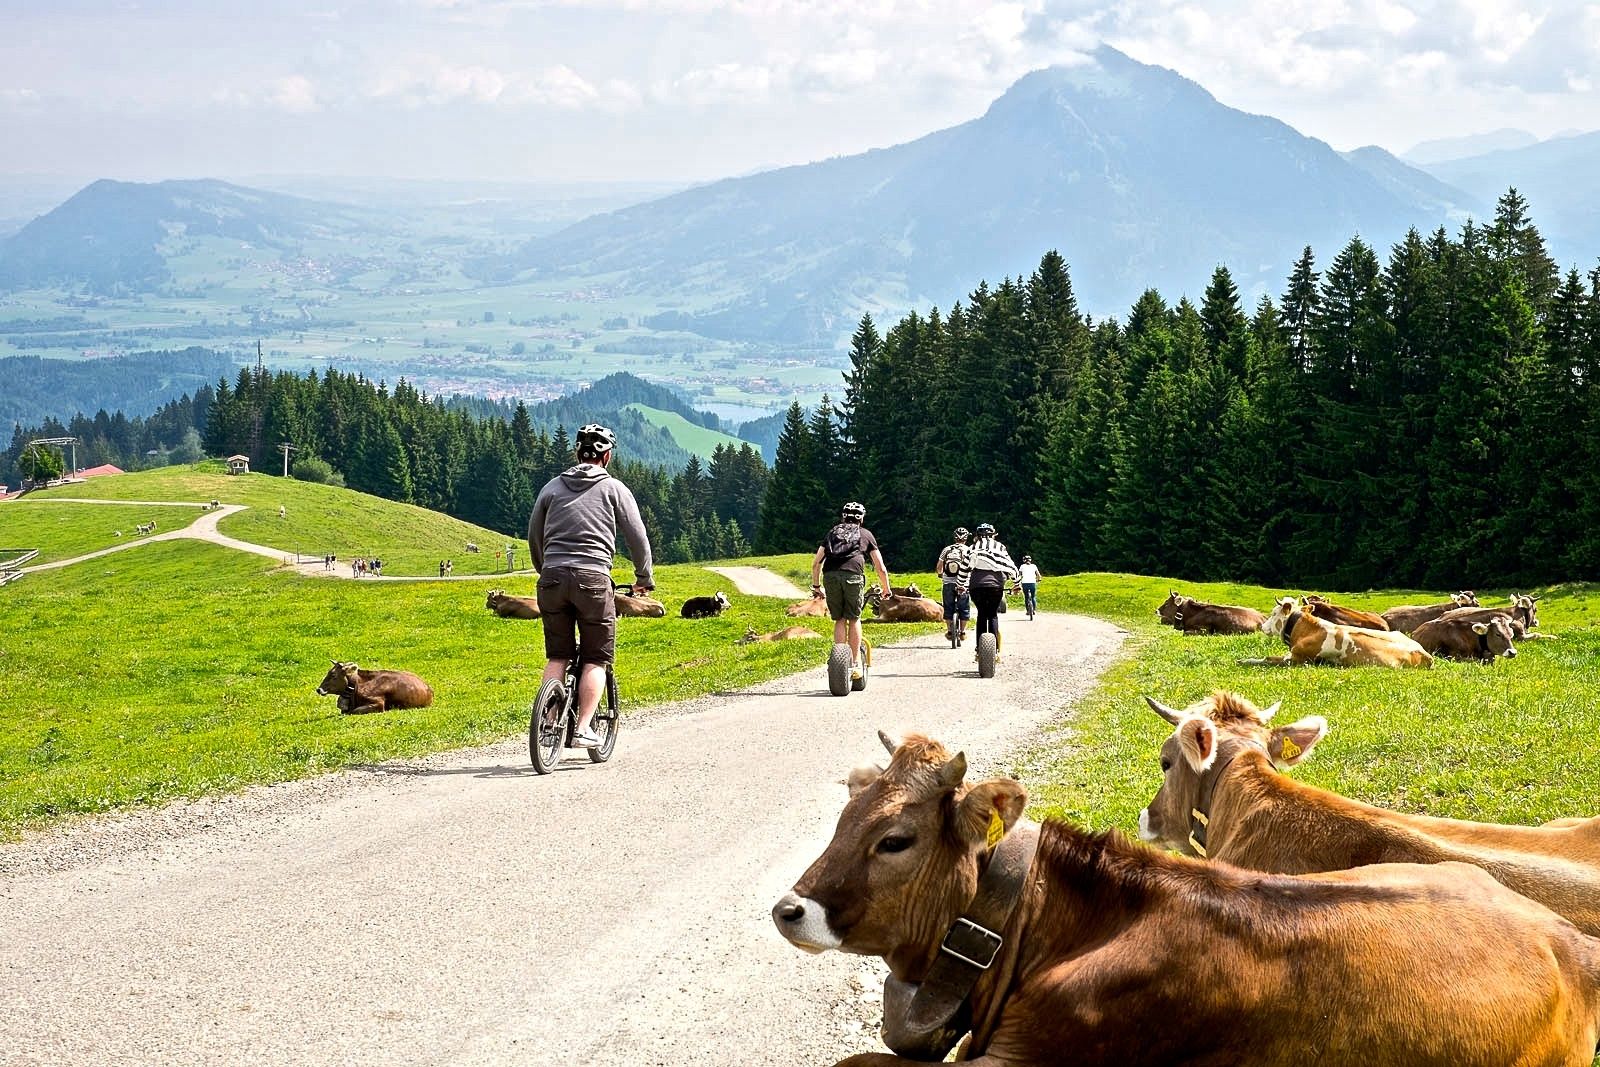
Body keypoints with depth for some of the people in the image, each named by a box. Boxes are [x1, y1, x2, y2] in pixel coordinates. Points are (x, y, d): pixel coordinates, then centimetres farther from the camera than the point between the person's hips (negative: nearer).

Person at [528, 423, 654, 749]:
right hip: (593, 578, -3)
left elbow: (534, 537, 20)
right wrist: (644, 579, 18)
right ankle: (583, 729, -4)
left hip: (553, 578, 3)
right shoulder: (614, 488, 6)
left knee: (557, 656, 14)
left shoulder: (552, 487, 15)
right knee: (596, 658, 5)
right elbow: (637, 537, 4)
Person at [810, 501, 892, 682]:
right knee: (854, 619, 12)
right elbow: (881, 568, 22)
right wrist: (886, 590, 34)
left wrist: (816, 586, 33)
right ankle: (855, 663, 11)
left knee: (839, 620, 14)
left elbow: (816, 563, 22)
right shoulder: (865, 534, 26)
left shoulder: (833, 532, 30)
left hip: (831, 576, 2)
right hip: (853, 575, -1)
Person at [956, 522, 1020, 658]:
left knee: (981, 615, 14)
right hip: (995, 584, -1)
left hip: (976, 584, 1)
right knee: (993, 615, 11)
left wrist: (960, 585, 29)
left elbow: (964, 567, 17)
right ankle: (994, 648, -1)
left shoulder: (974, 547, 17)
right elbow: (1011, 567, 14)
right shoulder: (999, 547, 15)